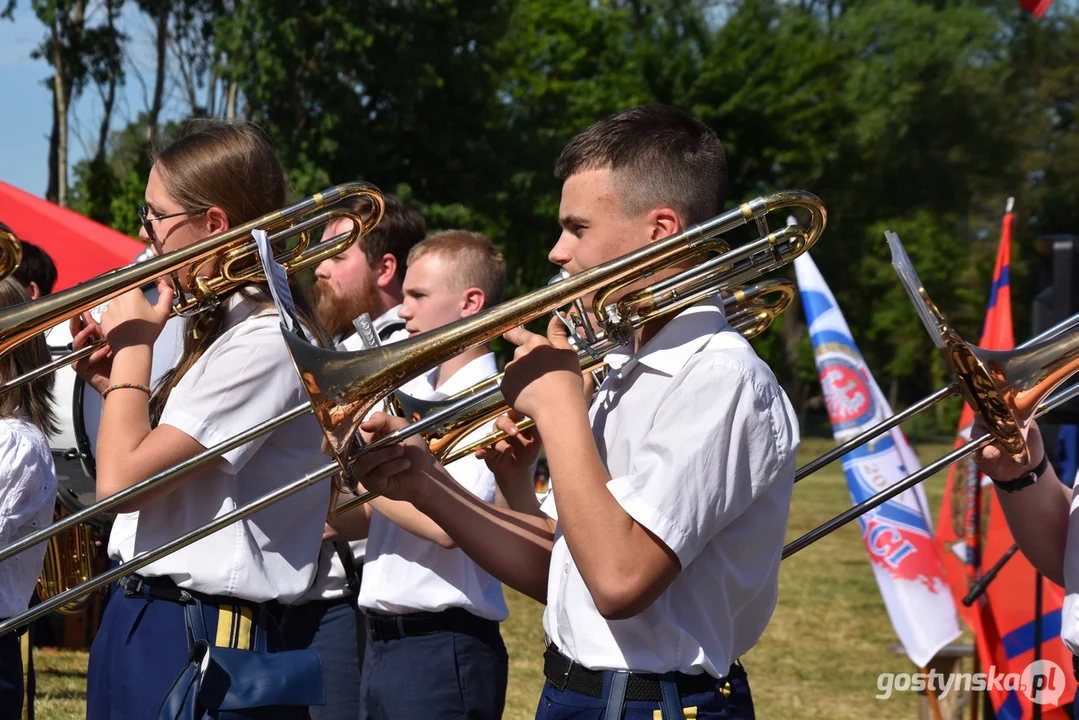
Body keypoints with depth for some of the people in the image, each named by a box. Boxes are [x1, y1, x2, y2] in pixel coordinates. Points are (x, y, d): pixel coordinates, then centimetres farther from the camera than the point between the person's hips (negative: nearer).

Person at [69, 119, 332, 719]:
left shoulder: (270, 341, -17)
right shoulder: (218, 328, 14)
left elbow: (121, 479, -22)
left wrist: (135, 342, -10)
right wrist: (119, 385, 6)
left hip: (201, 635, -9)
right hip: (136, 618, 9)